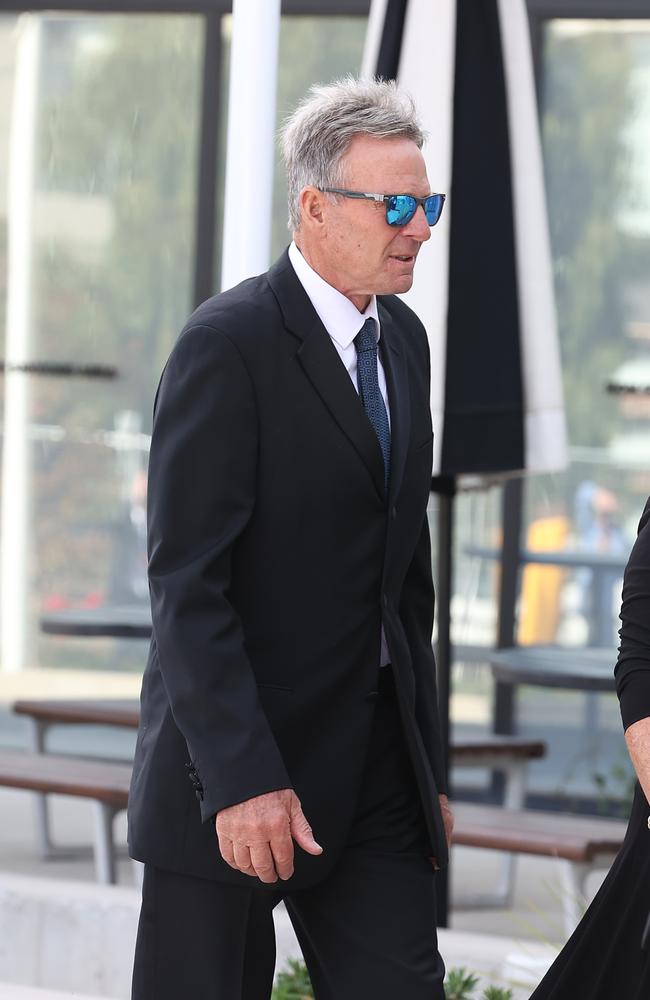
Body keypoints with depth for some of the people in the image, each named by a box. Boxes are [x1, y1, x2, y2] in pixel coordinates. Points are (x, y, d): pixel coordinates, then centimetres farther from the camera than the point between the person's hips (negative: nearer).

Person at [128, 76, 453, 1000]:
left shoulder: (403, 340, 12)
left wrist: (427, 766, 17)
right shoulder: (227, 345, -14)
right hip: (235, 760, -7)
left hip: (378, 767, 7)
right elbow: (186, 584, -18)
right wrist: (242, 780, -25)